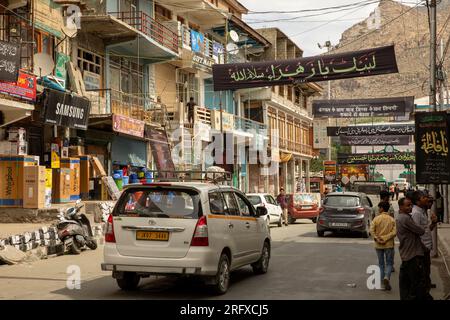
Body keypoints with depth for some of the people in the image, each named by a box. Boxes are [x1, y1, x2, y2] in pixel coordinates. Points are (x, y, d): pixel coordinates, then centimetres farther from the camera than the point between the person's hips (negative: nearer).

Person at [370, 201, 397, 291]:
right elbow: (394, 232, -12)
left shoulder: (376, 218, -4)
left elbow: (372, 230, -13)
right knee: (389, 263, 7)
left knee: (381, 263, 12)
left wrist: (376, 238, -10)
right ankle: (386, 277, -19)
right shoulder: (392, 219, -2)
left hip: (378, 245, 1)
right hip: (389, 244, -1)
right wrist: (386, 238, -11)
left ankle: (383, 283, 11)